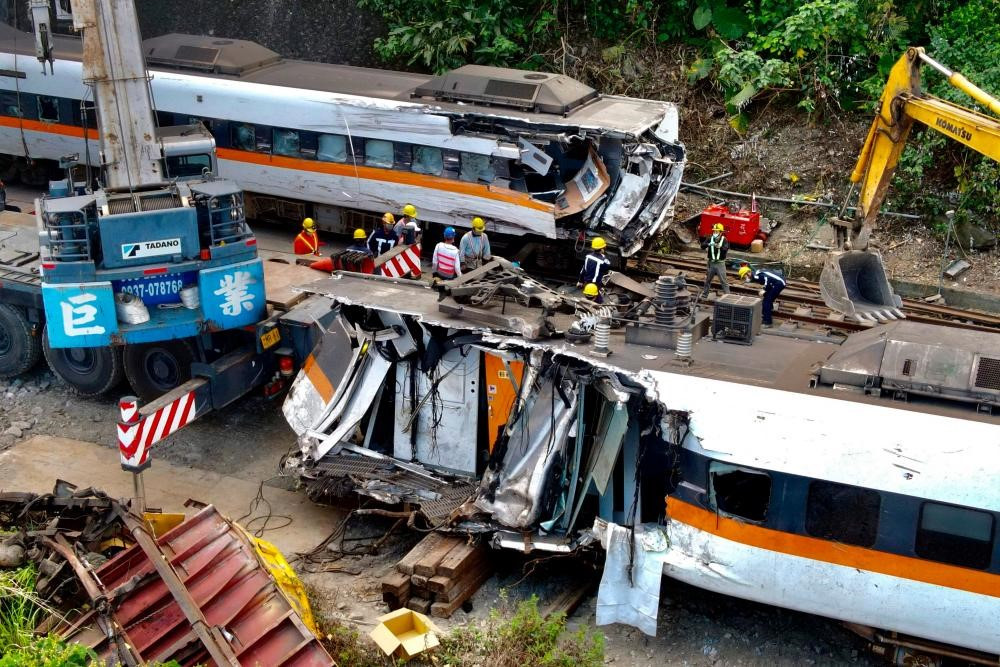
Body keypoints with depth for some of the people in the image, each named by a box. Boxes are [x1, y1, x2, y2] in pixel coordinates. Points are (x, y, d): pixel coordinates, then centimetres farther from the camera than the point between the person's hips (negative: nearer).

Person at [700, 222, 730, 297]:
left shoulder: (724, 240, -7)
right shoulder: (710, 239, 2)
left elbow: (726, 249, -23)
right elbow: (702, 245, -12)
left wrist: (719, 247, -43)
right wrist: (708, 244, -33)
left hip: (720, 263, -4)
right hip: (711, 263, 4)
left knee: (723, 280, -5)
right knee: (707, 279, 17)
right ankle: (704, 294, 31)